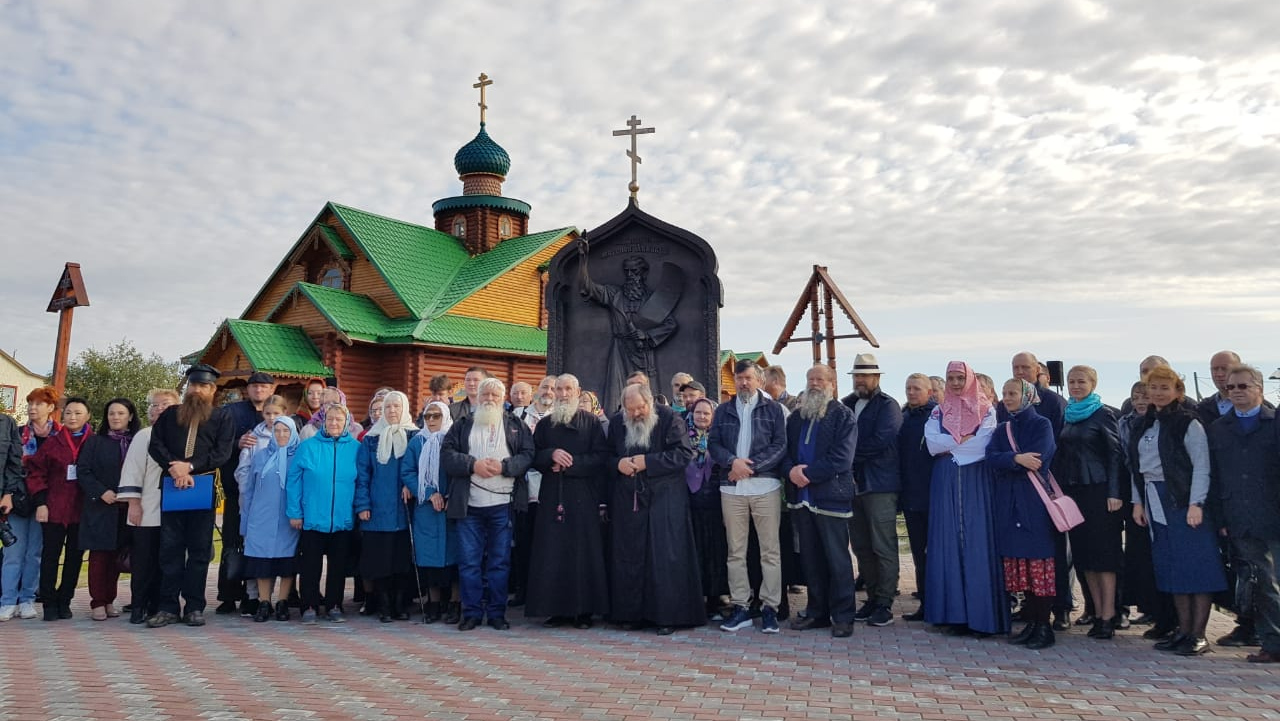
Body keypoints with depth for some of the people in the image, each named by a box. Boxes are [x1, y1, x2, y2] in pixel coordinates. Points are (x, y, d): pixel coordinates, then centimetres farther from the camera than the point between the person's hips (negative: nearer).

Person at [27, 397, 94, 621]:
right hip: (54, 509, 0)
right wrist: (40, 502, -4)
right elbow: (35, 472, 3)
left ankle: (64, 601, 18)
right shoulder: (53, 443, 3)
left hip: (82, 510, 0)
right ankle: (49, 602, 12)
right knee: (51, 555, 3)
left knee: (75, 556, 6)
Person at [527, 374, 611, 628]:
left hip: (583, 497, -2)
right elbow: (534, 457, 8)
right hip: (552, 496, 2)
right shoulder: (544, 424, 13)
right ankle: (556, 609, 8)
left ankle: (583, 610, 6)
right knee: (553, 552, 0)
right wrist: (552, 455, -12)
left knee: (583, 552, -2)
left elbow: (600, 456, -4)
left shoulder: (591, 423, 5)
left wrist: (569, 463, -12)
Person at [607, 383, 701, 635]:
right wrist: (618, 463, -7)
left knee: (665, 556, -3)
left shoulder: (669, 419, -4)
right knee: (628, 556, 5)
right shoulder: (616, 422, 9)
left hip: (664, 499, -4)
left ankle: (667, 615, 6)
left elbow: (684, 453, -12)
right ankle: (633, 613, 16)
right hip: (627, 501, 4)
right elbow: (607, 456, 17)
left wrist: (647, 461, -17)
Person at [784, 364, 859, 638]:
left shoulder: (843, 416, -2)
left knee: (837, 558, 0)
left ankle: (843, 616, 10)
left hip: (831, 496, -5)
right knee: (811, 558, 12)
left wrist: (807, 473, -16)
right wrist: (791, 470, -10)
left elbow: (842, 458, -13)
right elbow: (784, 451, 12)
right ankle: (817, 612, 22)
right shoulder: (796, 417, 16)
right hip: (801, 495, 6)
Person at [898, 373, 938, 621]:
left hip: (933, 497, -6)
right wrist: (900, 492, 11)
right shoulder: (905, 418, 12)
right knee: (920, 553, 11)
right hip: (911, 497, 6)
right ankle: (925, 603, 19)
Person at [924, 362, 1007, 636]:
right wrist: (966, 441, -7)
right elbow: (932, 443, -2)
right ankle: (952, 612, 4)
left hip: (976, 482, -2)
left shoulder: (985, 410, 5)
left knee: (977, 543, -5)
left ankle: (980, 614, 0)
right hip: (946, 483, 3)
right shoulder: (939, 412, 13)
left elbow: (983, 445, -9)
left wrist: (950, 445, -3)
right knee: (948, 541, 0)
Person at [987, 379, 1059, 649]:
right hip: (1009, 503, 5)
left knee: (1039, 562, -6)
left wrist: (1007, 460, -6)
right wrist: (1017, 458, -15)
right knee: (1018, 563, 5)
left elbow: (1039, 459, -13)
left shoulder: (1042, 425, 2)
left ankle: (1044, 626, 1)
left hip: (1035, 501, -5)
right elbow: (991, 457, 0)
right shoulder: (1001, 429, 17)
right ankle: (1030, 622, 13)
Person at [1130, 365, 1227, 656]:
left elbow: (1202, 466, -11)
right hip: (1156, 503, 7)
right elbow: (1138, 466, 14)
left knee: (1196, 567, -3)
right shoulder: (1146, 425, 13)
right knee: (1171, 568, 10)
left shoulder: (1188, 423, -6)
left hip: (1185, 501, -6)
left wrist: (1196, 504, -18)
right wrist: (1138, 501, 9)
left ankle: (1198, 635, 3)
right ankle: (1183, 630, 18)